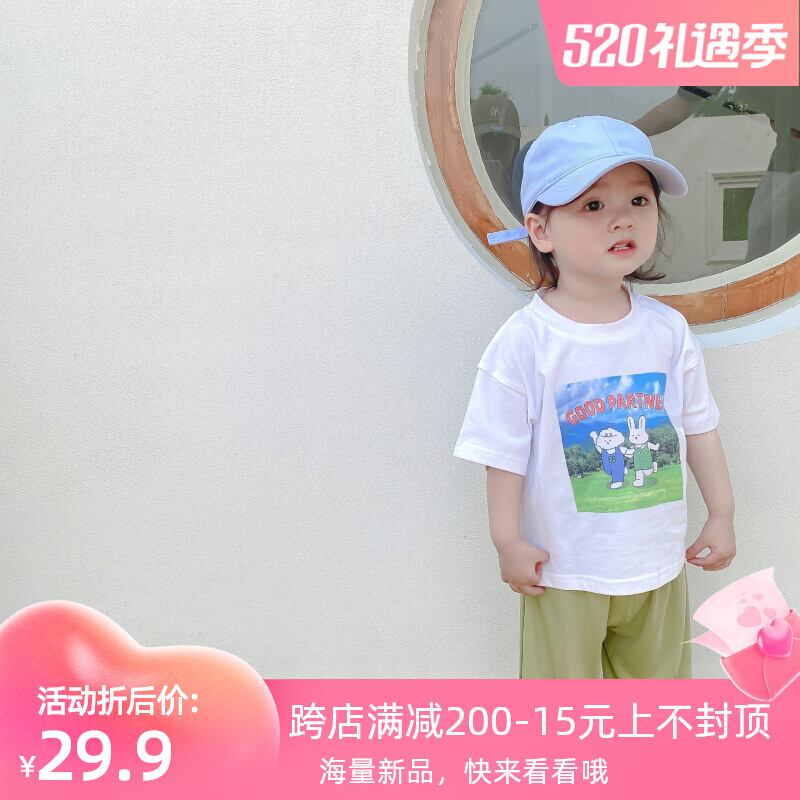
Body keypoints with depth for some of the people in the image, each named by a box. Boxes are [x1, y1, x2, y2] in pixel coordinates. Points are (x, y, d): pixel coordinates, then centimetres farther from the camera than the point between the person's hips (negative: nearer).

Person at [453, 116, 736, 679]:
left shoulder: (668, 330, -6)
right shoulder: (525, 342, -19)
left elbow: (699, 428, 5)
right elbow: (505, 452, -13)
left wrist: (722, 514, 8)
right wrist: (508, 541, -11)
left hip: (660, 560, 4)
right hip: (566, 568, -4)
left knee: (657, 675, 25)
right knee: (564, 679, 18)